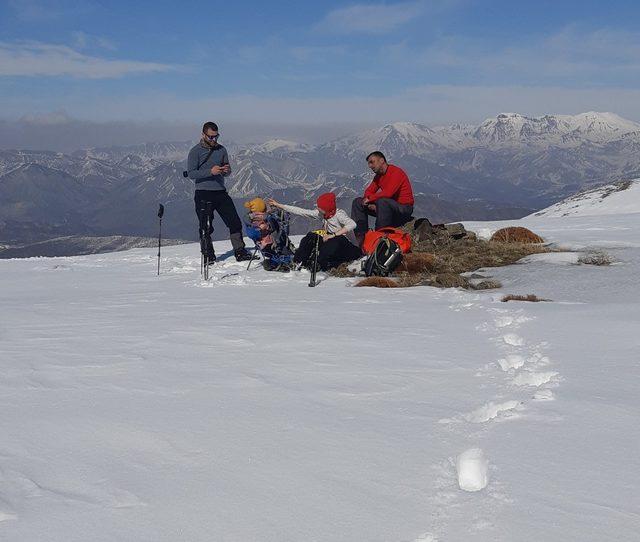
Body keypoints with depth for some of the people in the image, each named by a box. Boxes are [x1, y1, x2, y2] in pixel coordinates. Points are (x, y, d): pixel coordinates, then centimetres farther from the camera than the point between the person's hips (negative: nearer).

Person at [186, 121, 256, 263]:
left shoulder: (221, 150, 11)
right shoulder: (195, 151, -3)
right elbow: (191, 173, -11)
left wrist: (227, 170, -7)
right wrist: (210, 171, -22)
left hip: (221, 192, 5)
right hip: (203, 194, -4)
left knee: (235, 222, 1)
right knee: (205, 227, -2)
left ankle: (240, 253, 10)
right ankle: (208, 256, 8)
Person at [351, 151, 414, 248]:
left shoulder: (396, 172, -17)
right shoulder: (378, 176, 10)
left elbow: (387, 193, -29)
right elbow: (368, 191, 7)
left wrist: (370, 199, -16)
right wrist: (370, 202, -15)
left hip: (404, 208, -9)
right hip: (387, 207, 9)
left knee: (382, 201, -39)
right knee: (358, 202, 2)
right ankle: (361, 238, -7)